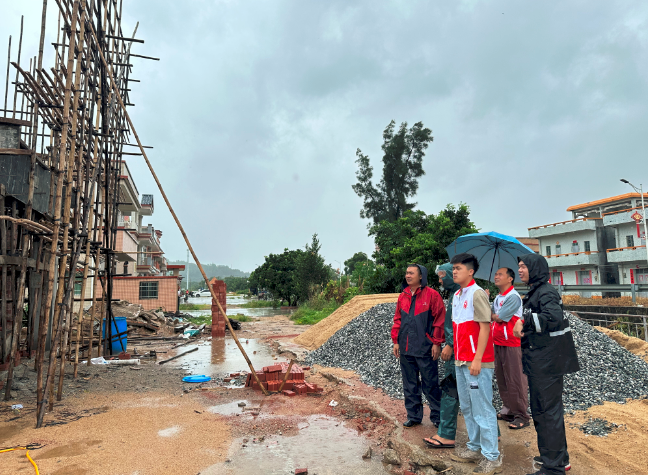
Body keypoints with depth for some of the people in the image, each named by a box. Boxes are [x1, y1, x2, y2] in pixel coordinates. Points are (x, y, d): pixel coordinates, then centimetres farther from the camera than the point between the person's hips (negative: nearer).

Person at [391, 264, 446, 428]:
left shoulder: (432, 295, -7)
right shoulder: (402, 296, 10)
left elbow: (440, 319, -8)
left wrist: (436, 342, -10)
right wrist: (396, 341, 9)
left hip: (425, 348, -6)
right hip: (405, 348, 6)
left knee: (430, 385, 5)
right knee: (409, 384, 13)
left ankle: (437, 416, 22)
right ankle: (413, 415, 26)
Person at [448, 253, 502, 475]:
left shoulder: (477, 294, -13)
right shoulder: (456, 295, 12)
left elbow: (485, 327, -17)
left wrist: (477, 359, -19)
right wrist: (457, 355, 15)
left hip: (477, 362, -9)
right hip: (460, 361, 9)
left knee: (482, 409, 0)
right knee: (467, 407, 17)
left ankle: (491, 457, 12)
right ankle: (474, 448, 30)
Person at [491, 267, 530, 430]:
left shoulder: (513, 297, -14)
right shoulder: (497, 298, 15)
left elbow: (499, 317, -18)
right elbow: (492, 319, 16)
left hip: (512, 344, -9)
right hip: (498, 343, 9)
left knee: (516, 381, -2)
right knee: (502, 379, 14)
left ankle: (521, 415, 8)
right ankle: (507, 411, 25)